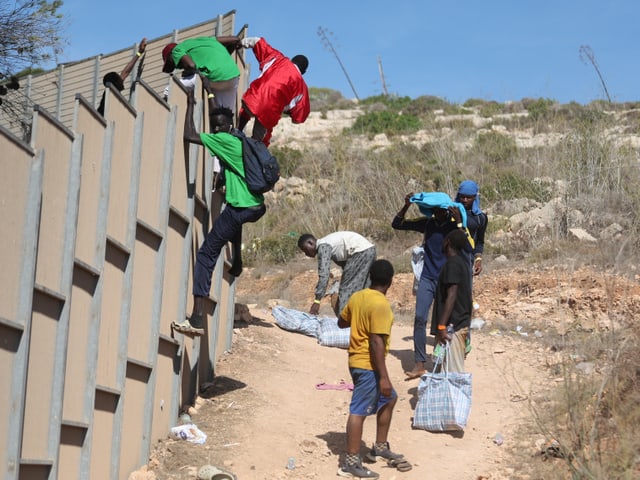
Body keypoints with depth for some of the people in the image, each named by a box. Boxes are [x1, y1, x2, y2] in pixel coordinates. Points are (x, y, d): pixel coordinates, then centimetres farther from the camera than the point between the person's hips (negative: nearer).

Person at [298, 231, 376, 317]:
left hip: (360, 252, -10)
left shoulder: (323, 247, -8)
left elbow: (324, 275, -17)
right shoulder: (328, 242, 20)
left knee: (347, 290, -5)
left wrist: (317, 301, -17)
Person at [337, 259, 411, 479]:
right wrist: (384, 377, -22)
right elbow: (377, 342, -24)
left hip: (357, 360, 10)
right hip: (368, 365, -10)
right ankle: (350, 462, 0)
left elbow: (341, 322, 19)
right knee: (359, 411, -5)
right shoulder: (380, 305, -20)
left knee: (389, 399, 23)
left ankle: (380, 447, 30)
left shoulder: (356, 297, 5)